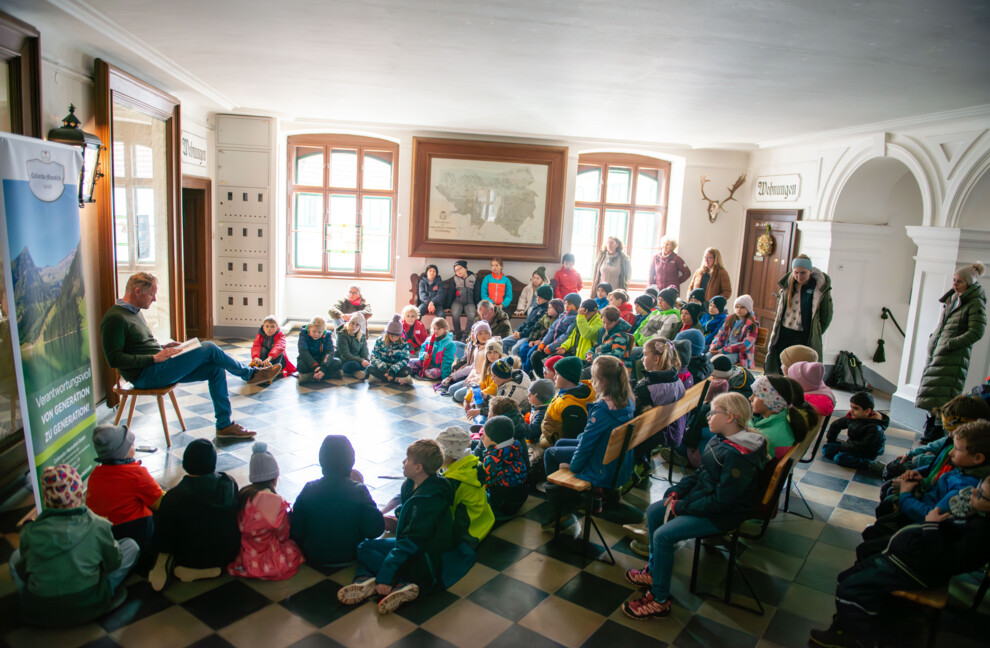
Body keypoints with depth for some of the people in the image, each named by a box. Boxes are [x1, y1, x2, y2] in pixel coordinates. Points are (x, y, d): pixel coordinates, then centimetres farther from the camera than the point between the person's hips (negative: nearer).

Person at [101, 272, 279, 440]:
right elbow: (114, 359, -21)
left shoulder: (134, 312, 16)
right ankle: (250, 373, 7)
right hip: (146, 376, -10)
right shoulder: (115, 318, -16)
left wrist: (163, 348, 8)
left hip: (158, 368, 10)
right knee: (208, 348, -16)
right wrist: (155, 358, -21)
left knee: (215, 369, 0)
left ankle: (224, 425, 4)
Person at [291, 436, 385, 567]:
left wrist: (307, 550, 9)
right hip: (351, 556, -1)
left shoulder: (309, 490, -16)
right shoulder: (359, 491, -20)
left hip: (315, 558, 1)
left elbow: (295, 533, -12)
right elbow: (376, 531, -18)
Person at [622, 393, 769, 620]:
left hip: (723, 514, -10)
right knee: (653, 512, 10)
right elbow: (701, 472, 12)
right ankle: (654, 570, 25)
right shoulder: (722, 440, 0)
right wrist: (677, 491, -1)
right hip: (704, 495, 10)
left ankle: (660, 601, -4)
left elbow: (721, 501, -28)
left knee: (663, 535, -19)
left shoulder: (739, 457, -29)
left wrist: (680, 507, -19)